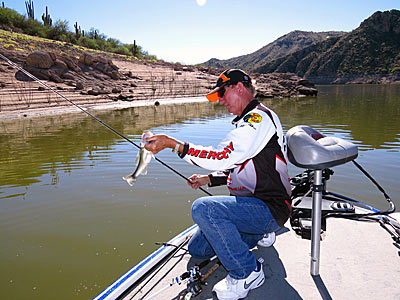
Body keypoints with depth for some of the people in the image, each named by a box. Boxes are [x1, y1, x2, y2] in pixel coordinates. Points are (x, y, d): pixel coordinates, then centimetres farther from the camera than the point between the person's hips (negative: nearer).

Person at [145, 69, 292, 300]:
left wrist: (173, 143, -27)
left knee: (203, 208, -32)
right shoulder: (248, 121, 18)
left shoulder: (259, 117, -16)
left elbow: (224, 157, -28)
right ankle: (259, 234, 20)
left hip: (270, 209, -10)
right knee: (197, 249, 9)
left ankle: (248, 273, -13)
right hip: (252, 205, 10)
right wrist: (209, 179, 8)